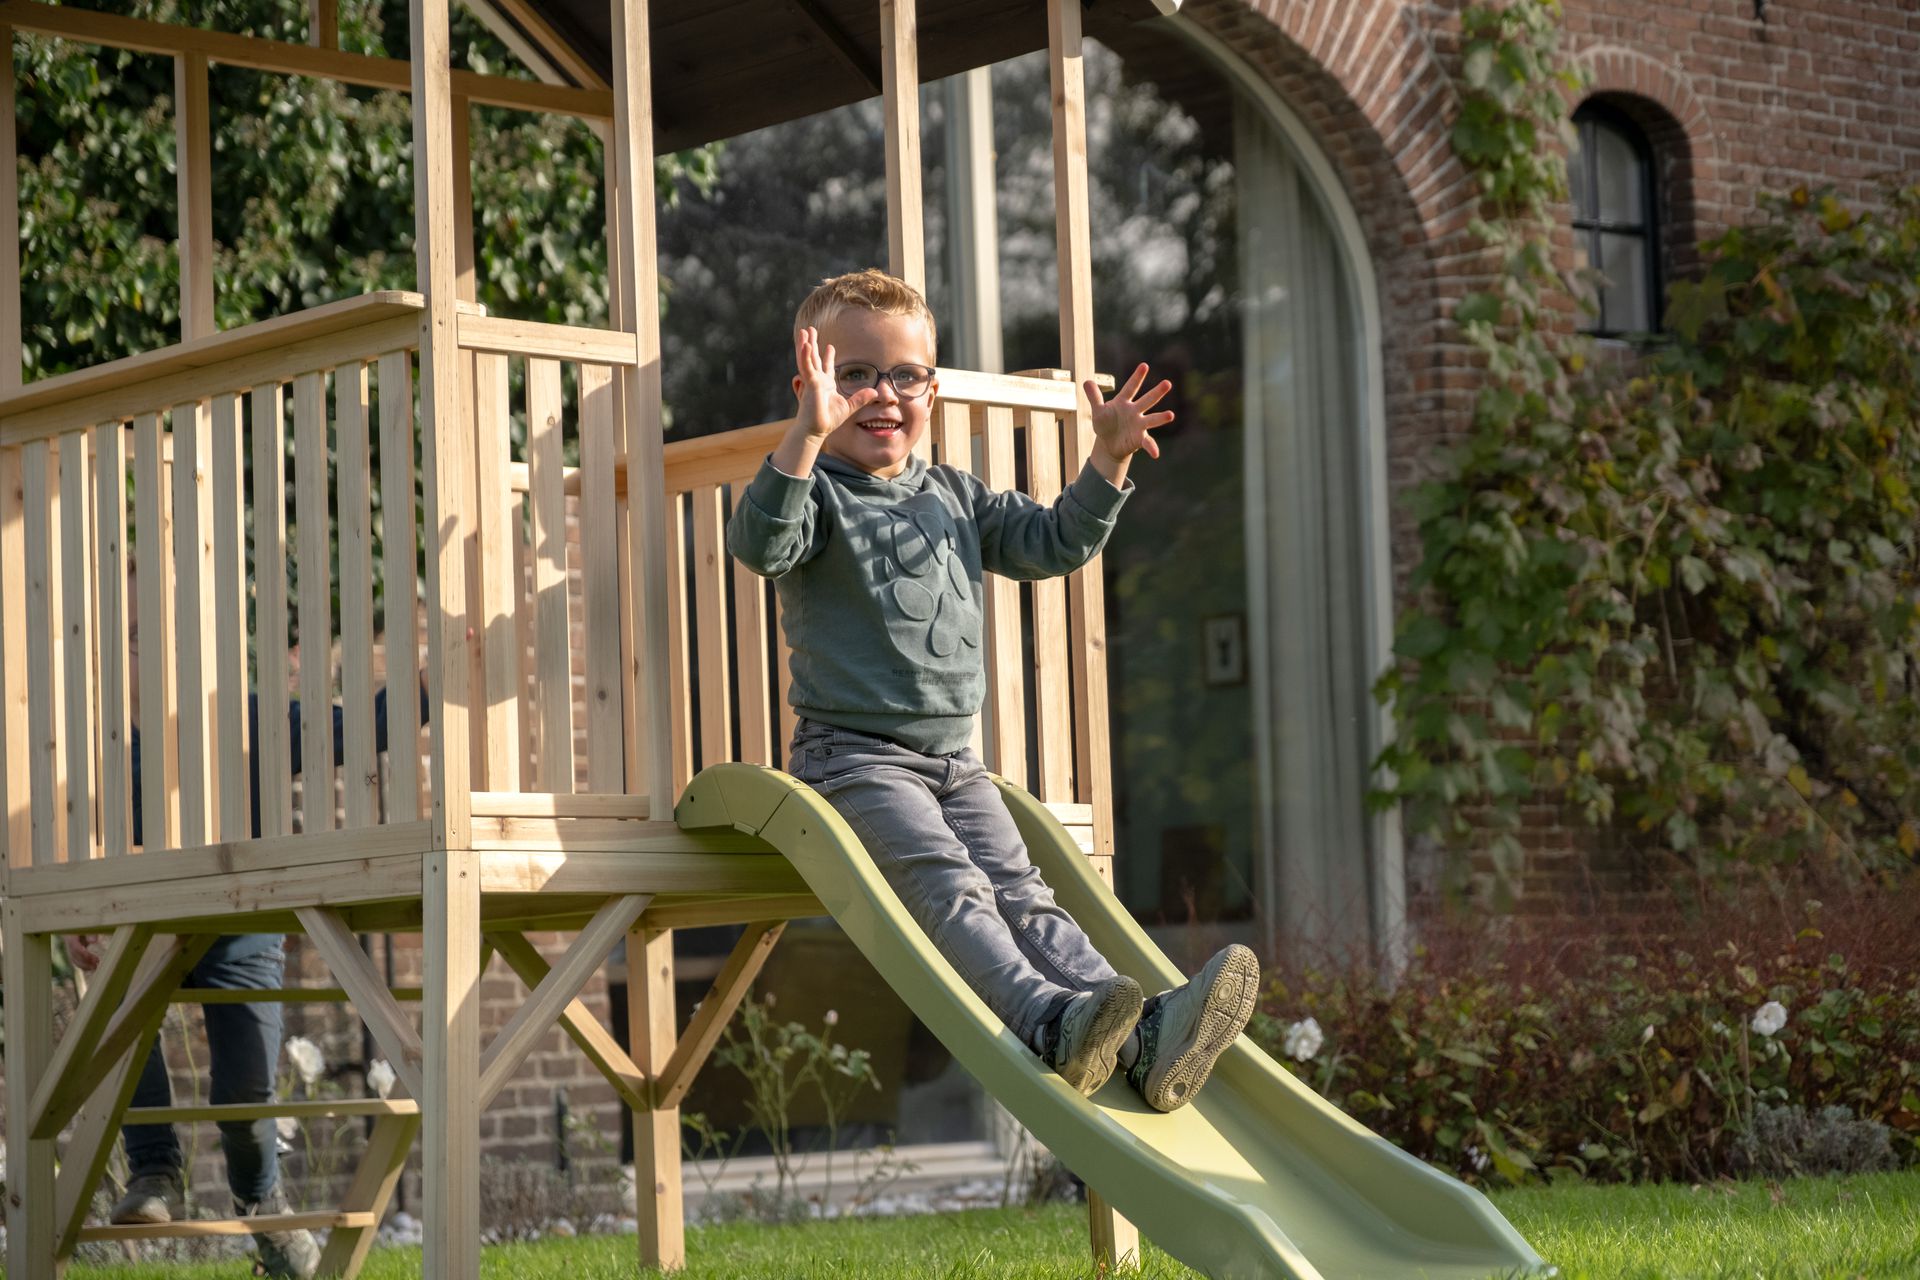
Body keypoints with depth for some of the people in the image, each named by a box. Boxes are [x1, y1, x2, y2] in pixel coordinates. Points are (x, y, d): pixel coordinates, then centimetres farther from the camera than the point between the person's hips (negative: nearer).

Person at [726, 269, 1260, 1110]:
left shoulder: (952, 496, 18)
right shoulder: (818, 494, -4)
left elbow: (1051, 542, 22)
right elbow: (760, 543, -25)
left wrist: (1109, 459, 8)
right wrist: (808, 432, -39)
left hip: (953, 758, 6)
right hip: (853, 758, -6)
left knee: (1020, 893, -9)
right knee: (948, 888, -26)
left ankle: (1144, 1040, -27)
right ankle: (1050, 1021, -47)